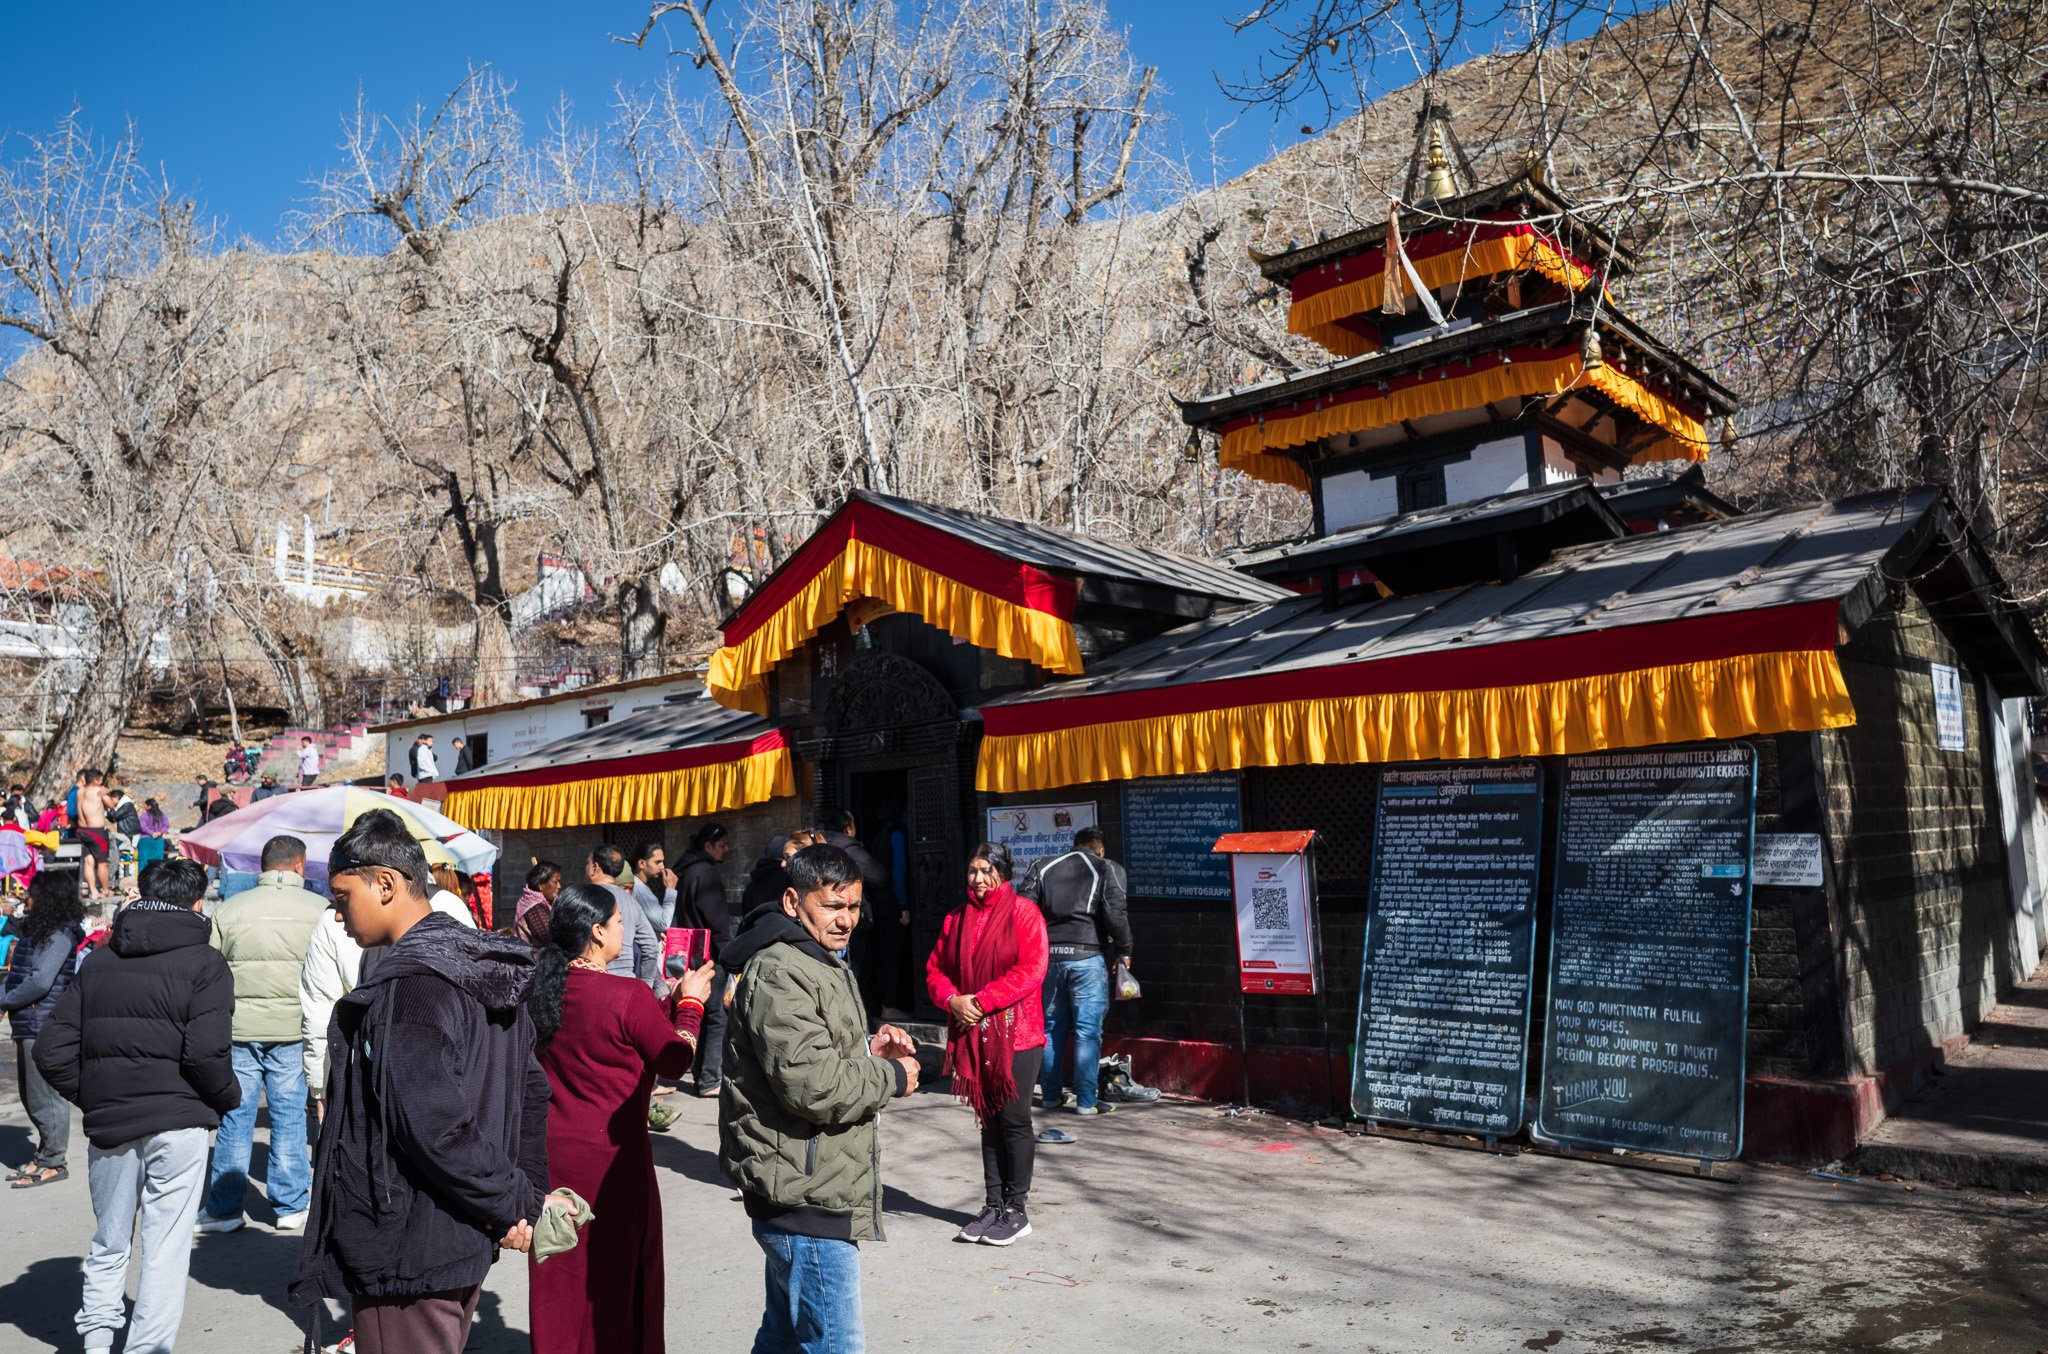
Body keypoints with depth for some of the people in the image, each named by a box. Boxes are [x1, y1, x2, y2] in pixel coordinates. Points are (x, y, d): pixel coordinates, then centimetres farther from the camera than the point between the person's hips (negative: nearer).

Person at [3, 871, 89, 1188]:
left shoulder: (59, 936, -15)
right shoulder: (35, 931, 16)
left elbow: (40, 982, -21)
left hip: (44, 1028, -10)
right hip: (29, 1026, 10)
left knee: (44, 1097, -3)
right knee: (30, 1097, 16)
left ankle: (54, 1163, 5)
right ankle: (46, 1156, 25)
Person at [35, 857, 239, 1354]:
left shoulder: (97, 960, 9)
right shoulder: (204, 963, -7)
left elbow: (52, 1049, 7)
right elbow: (205, 1052, -17)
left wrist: (91, 1099, 17)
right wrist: (228, 1098, 0)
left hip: (107, 1123, 5)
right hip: (177, 1122, -5)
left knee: (109, 1242, 21)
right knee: (166, 1248, 3)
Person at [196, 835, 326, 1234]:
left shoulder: (227, 909, 4)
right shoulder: (318, 909, -2)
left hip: (237, 1026, 2)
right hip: (292, 1028, -1)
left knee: (235, 1116, 9)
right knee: (289, 1116, 6)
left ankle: (224, 1207, 17)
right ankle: (290, 1206, 13)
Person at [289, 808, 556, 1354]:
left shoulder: (409, 987, -22)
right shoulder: (488, 971, 7)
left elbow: (436, 1128, -26)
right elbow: (532, 1090, 12)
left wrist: (508, 1205, -14)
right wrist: (526, 1197, 10)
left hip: (406, 1253, -9)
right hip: (466, 1246, 9)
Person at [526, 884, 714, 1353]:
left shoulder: (539, 989, -1)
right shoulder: (629, 997, -21)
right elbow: (675, 1061, -8)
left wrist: (668, 1001, 16)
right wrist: (690, 1002, 5)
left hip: (551, 1151, 6)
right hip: (611, 1156, -6)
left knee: (559, 1275, 18)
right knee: (619, 1275, 12)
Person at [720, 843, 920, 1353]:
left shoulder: (823, 963, 16)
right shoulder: (779, 973, -19)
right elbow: (813, 1085, -26)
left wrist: (868, 1051, 8)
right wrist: (892, 1076, -12)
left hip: (804, 1191, 11)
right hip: (806, 1195, -11)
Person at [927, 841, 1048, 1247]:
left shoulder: (1023, 913, -5)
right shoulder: (956, 919, 11)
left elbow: (1031, 970, -14)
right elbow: (936, 969, 13)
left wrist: (981, 1000, -17)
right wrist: (953, 1000, -8)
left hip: (1016, 1033, -5)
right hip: (973, 1034, 5)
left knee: (1014, 1119, -1)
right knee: (988, 1119, 12)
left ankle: (1016, 1210, 10)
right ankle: (993, 1206, 20)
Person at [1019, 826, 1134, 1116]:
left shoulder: (1043, 868, 12)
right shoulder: (1106, 869, 2)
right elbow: (1115, 913, -9)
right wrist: (1123, 950, 3)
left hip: (1049, 957, 4)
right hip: (1088, 956, -4)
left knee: (1052, 1027, 15)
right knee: (1088, 1031, 2)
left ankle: (1050, 1095, 21)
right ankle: (1085, 1101, 3)